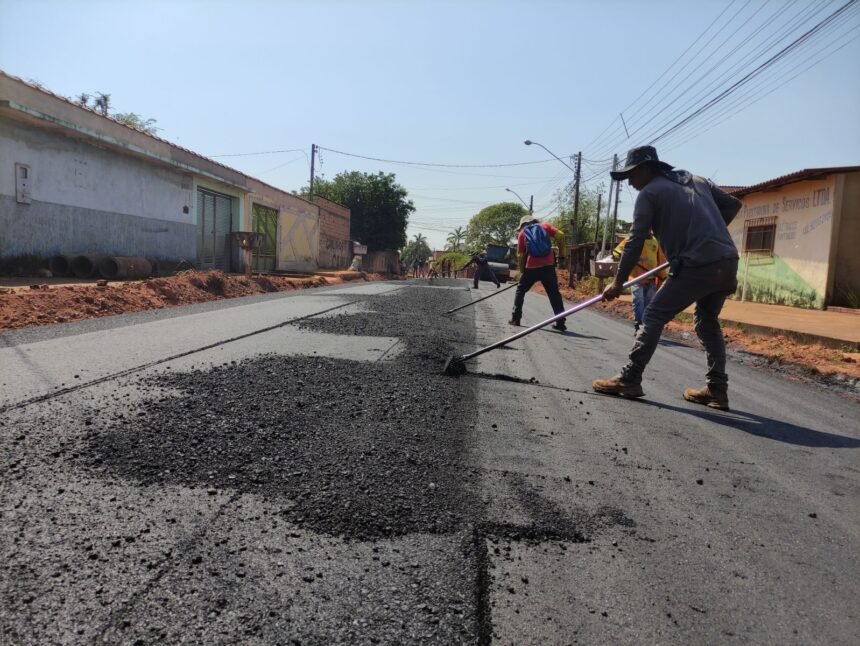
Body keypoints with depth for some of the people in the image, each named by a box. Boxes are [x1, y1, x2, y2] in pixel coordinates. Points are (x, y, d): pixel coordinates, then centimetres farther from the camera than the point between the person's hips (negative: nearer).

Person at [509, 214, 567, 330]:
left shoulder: (522, 233, 13)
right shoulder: (545, 226, 14)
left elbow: (520, 255, 9)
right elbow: (560, 235, 0)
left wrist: (522, 272, 18)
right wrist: (561, 255, 7)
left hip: (531, 267, 0)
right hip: (548, 266, 1)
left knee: (520, 291, 18)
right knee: (554, 293, 8)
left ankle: (515, 318, 16)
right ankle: (560, 322, 4)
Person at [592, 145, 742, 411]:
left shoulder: (649, 193, 3)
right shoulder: (697, 180, 23)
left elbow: (635, 242, -1)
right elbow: (733, 205, 25)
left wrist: (618, 282, 4)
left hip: (696, 265, -7)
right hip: (728, 261, 7)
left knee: (654, 316, 1)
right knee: (708, 321, 20)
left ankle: (629, 379, -1)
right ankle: (717, 390, 19)